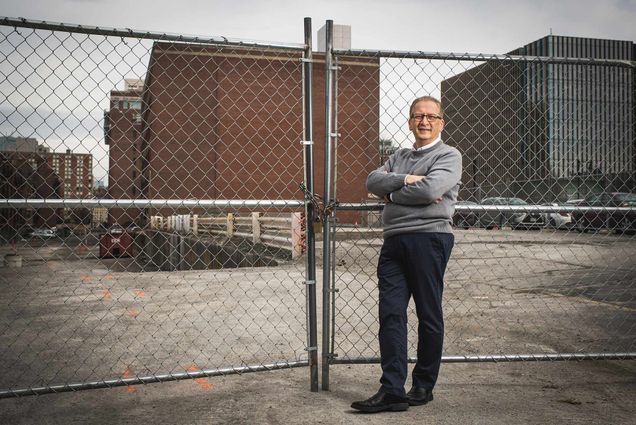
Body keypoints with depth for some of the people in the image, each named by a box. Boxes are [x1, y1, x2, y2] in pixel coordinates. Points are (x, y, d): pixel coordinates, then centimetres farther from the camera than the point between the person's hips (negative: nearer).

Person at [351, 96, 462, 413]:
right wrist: (404, 180, -7)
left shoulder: (449, 156, 4)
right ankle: (392, 390, -1)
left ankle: (423, 386, 16)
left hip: (428, 239, -5)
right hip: (393, 241, 6)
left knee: (429, 316, 3)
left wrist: (391, 194, -1)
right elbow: (372, 181, 8)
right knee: (390, 313, -3)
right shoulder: (399, 157, 24)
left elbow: (430, 190, -14)